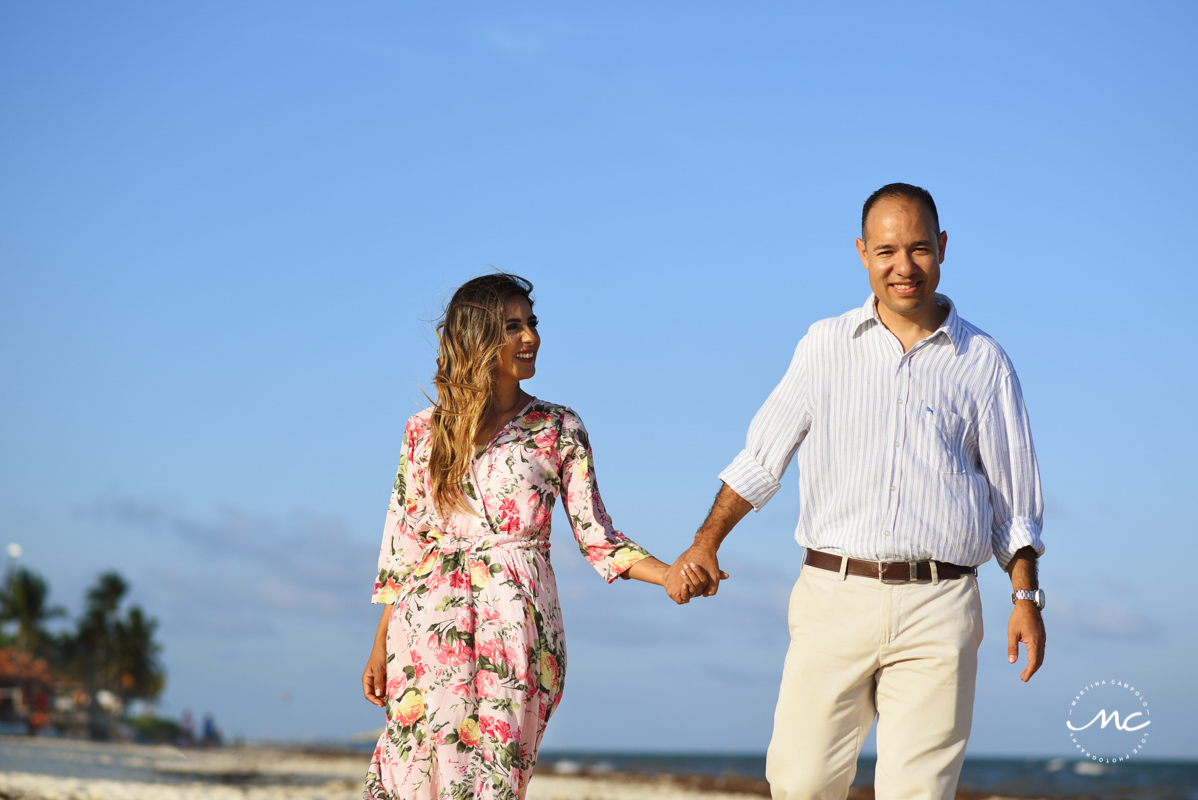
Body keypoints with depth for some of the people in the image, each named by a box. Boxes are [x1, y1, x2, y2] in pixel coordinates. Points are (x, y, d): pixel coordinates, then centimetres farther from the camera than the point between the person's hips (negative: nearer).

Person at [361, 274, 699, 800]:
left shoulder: (559, 430, 6)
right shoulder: (425, 431, 8)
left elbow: (595, 535, 6)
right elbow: (403, 541, 11)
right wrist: (380, 647, 9)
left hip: (520, 626, -1)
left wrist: (670, 574, -10)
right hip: (430, 627, 1)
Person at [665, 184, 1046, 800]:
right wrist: (706, 543, 4)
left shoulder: (982, 362, 9)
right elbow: (761, 458, 14)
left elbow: (1014, 495, 12)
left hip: (938, 612, -1)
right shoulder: (825, 346, 11)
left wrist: (1026, 597, 3)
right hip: (835, 598, 1)